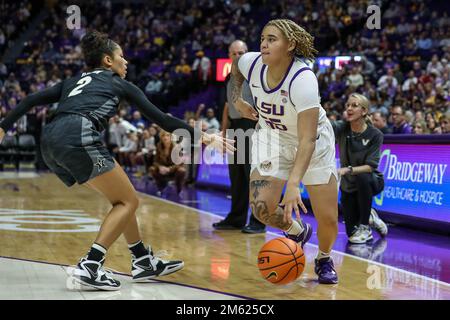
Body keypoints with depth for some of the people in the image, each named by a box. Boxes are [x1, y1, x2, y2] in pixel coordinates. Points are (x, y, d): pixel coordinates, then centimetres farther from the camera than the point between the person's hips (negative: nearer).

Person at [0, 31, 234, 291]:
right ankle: (90, 266, -9)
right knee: (129, 201, 4)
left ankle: (144, 262, 23)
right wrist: (205, 138, 17)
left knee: (121, 198, 19)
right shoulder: (120, 84, 17)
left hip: (50, 142, 7)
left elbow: (32, 100, 22)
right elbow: (161, 118, 14)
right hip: (79, 138, -7)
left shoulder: (74, 82, 31)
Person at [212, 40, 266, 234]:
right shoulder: (230, 78, 16)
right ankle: (237, 218, 19)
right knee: (236, 177, 11)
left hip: (251, 127, -7)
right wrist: (224, 131, 18)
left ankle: (258, 221, -3)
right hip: (234, 127, 7)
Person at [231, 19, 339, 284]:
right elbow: (235, 66, 10)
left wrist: (293, 184, -48)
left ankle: (324, 259, 30)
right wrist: (237, 99, 2)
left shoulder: (303, 79, -35)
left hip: (313, 141, -3)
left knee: (328, 218, -4)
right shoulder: (252, 63, -19)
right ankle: (297, 231, 19)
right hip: (272, 137, 4)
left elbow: (307, 140, -40)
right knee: (261, 207, -15)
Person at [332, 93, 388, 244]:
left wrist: (348, 169, -41)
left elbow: (370, 166, -24)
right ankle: (370, 217, 36)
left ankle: (365, 227, -20)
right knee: (351, 232, 0)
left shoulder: (375, 135, -18)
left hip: (370, 183, -3)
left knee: (362, 178, -39)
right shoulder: (342, 128, -12)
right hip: (348, 186, 3)